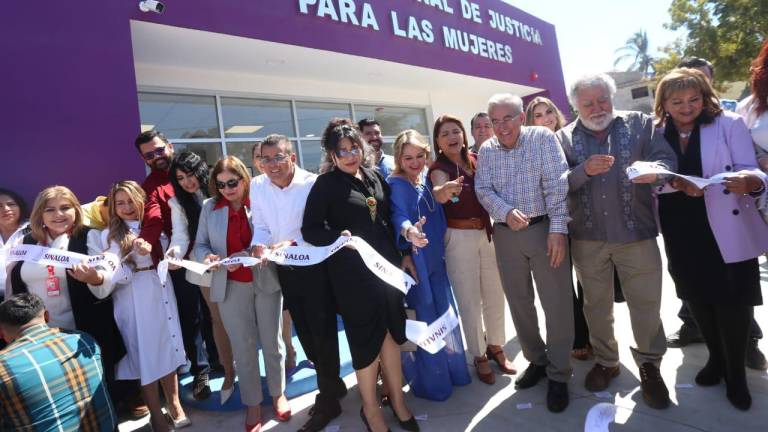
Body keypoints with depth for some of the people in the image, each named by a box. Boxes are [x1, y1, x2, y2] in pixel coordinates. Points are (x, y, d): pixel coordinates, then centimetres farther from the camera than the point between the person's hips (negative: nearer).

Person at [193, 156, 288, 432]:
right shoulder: (209, 207, 3)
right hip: (230, 286, 2)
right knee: (243, 346, 10)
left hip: (265, 281, -1)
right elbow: (200, 244, 5)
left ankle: (278, 394, 32)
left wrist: (245, 256, -22)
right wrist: (207, 257, -17)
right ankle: (252, 404, 26)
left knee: (271, 340, 12)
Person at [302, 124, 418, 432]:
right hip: (352, 272, -5)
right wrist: (338, 236, -27)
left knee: (392, 333, 13)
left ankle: (397, 399, 33)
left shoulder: (375, 177, 9)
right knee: (367, 339, 6)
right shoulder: (326, 184, -6)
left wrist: (403, 255, 14)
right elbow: (309, 230, -10)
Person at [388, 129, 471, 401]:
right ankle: (432, 383, 20)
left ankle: (452, 369, 36)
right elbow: (398, 215, -30)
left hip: (436, 258, 7)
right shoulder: (395, 184, -13)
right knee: (424, 322, 2)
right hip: (414, 261, -7)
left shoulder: (428, 179, 8)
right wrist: (408, 232, -48)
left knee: (446, 315, 16)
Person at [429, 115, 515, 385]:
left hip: (487, 233, 5)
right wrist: (444, 190, -52)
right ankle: (479, 355, 23)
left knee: (495, 295, 14)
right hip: (459, 237, -5)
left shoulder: (477, 160, 5)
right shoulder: (439, 168, -9)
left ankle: (495, 346, 34)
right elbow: (437, 193, -30)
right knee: (469, 300, 6)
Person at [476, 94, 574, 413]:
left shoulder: (542, 138, -4)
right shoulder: (486, 150, 6)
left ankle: (558, 374, 17)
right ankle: (536, 360, 32)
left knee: (557, 303, 1)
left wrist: (558, 229, -17)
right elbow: (483, 190, 0)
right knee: (519, 302, 12)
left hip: (544, 228, -3)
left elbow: (557, 184, -10)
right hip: (506, 234, 4)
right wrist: (506, 212, -19)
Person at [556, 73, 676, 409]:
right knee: (596, 305, 14)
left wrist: (654, 170, -27)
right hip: (587, 237, 1)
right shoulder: (564, 138, 3)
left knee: (645, 304, 7)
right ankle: (605, 361, 33)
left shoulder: (640, 124, 4)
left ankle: (649, 365, 28)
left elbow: (669, 161, -5)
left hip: (636, 232, 0)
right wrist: (584, 171, -22)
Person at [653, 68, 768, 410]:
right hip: (681, 234, 3)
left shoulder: (729, 124, -7)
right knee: (698, 299, 16)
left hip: (727, 231, -3)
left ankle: (736, 373, 25)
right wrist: (678, 184, -21)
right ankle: (716, 358, 38)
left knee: (732, 301, 4)